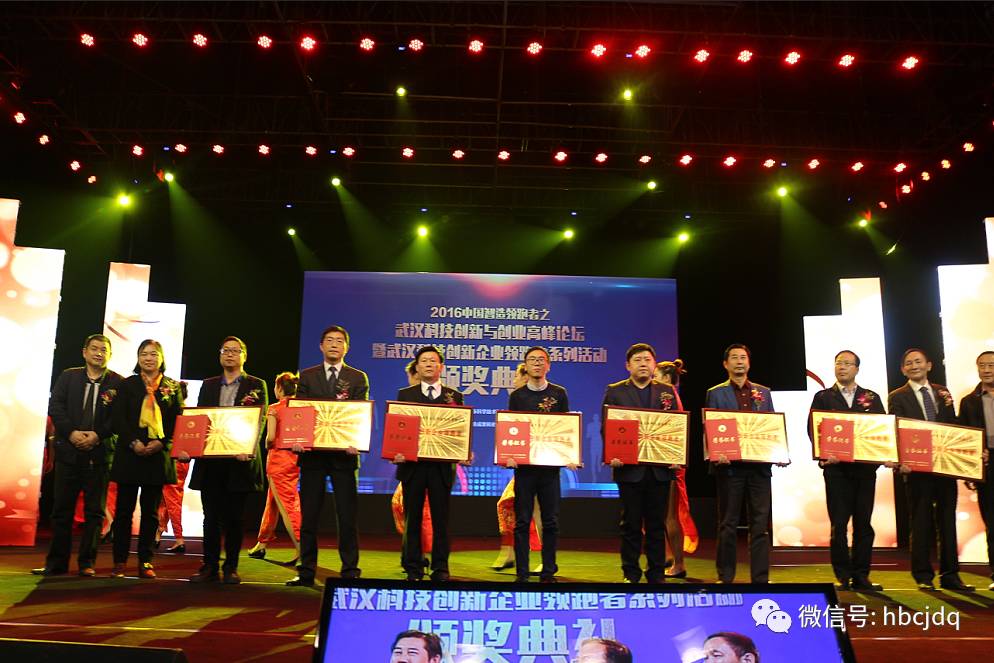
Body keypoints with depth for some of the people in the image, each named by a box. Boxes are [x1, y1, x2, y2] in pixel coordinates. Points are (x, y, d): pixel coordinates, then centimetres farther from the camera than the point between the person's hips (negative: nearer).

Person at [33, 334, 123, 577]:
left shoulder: (118, 382, 2)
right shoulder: (68, 377, 10)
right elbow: (55, 407, 2)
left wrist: (98, 435, -14)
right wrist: (71, 432, -11)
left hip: (99, 453, -2)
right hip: (68, 450, 2)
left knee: (94, 510, 2)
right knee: (62, 509, 6)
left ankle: (87, 563, 10)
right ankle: (56, 563, 15)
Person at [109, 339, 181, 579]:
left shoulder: (173, 387, 8)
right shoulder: (127, 385, 7)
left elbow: (178, 421, 3)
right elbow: (119, 418, 0)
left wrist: (161, 443, -12)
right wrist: (133, 442, -14)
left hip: (158, 455, 0)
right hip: (129, 453, 0)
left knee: (151, 511, 5)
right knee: (124, 509, 3)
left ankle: (145, 561, 11)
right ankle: (119, 561, 10)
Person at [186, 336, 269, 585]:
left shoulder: (256, 385, 5)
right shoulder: (208, 385, 15)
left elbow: (259, 421, -5)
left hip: (240, 459, -3)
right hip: (210, 459, 3)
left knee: (234, 516, 3)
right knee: (211, 516, 5)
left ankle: (231, 568, 12)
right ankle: (209, 566, 13)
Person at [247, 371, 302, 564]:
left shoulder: (274, 409, -9)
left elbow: (270, 437, -15)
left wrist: (268, 446, 5)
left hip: (279, 458, -6)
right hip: (296, 457, 6)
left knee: (287, 506, -6)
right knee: (272, 501, 19)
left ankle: (301, 549, -13)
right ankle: (261, 544, 31)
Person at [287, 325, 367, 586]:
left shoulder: (358, 378, 7)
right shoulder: (307, 376, 11)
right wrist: (297, 438, -15)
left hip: (343, 453, -1)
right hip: (312, 452, 1)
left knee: (347, 514, 1)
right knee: (308, 514, 6)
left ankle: (350, 571, 8)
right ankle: (306, 571, 13)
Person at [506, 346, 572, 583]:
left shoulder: (559, 394, 7)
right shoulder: (517, 395, 7)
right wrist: (509, 455, -9)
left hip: (550, 465, 0)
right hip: (523, 465, 0)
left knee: (551, 521, 4)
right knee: (522, 521, 1)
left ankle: (548, 573, 13)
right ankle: (522, 574, 8)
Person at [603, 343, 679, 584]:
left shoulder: (667, 392, 11)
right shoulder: (614, 392, 4)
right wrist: (610, 456, -14)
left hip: (660, 468, 2)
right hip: (629, 467, -2)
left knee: (657, 524, 8)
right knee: (631, 523, 5)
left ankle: (657, 574, 16)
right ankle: (631, 574, 15)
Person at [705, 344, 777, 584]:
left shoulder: (763, 392, 14)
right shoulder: (715, 393, 5)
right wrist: (716, 454, -16)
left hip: (759, 465, 3)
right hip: (729, 465, -3)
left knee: (761, 523, 3)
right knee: (728, 523, 4)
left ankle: (761, 578, 9)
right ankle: (725, 577, 11)